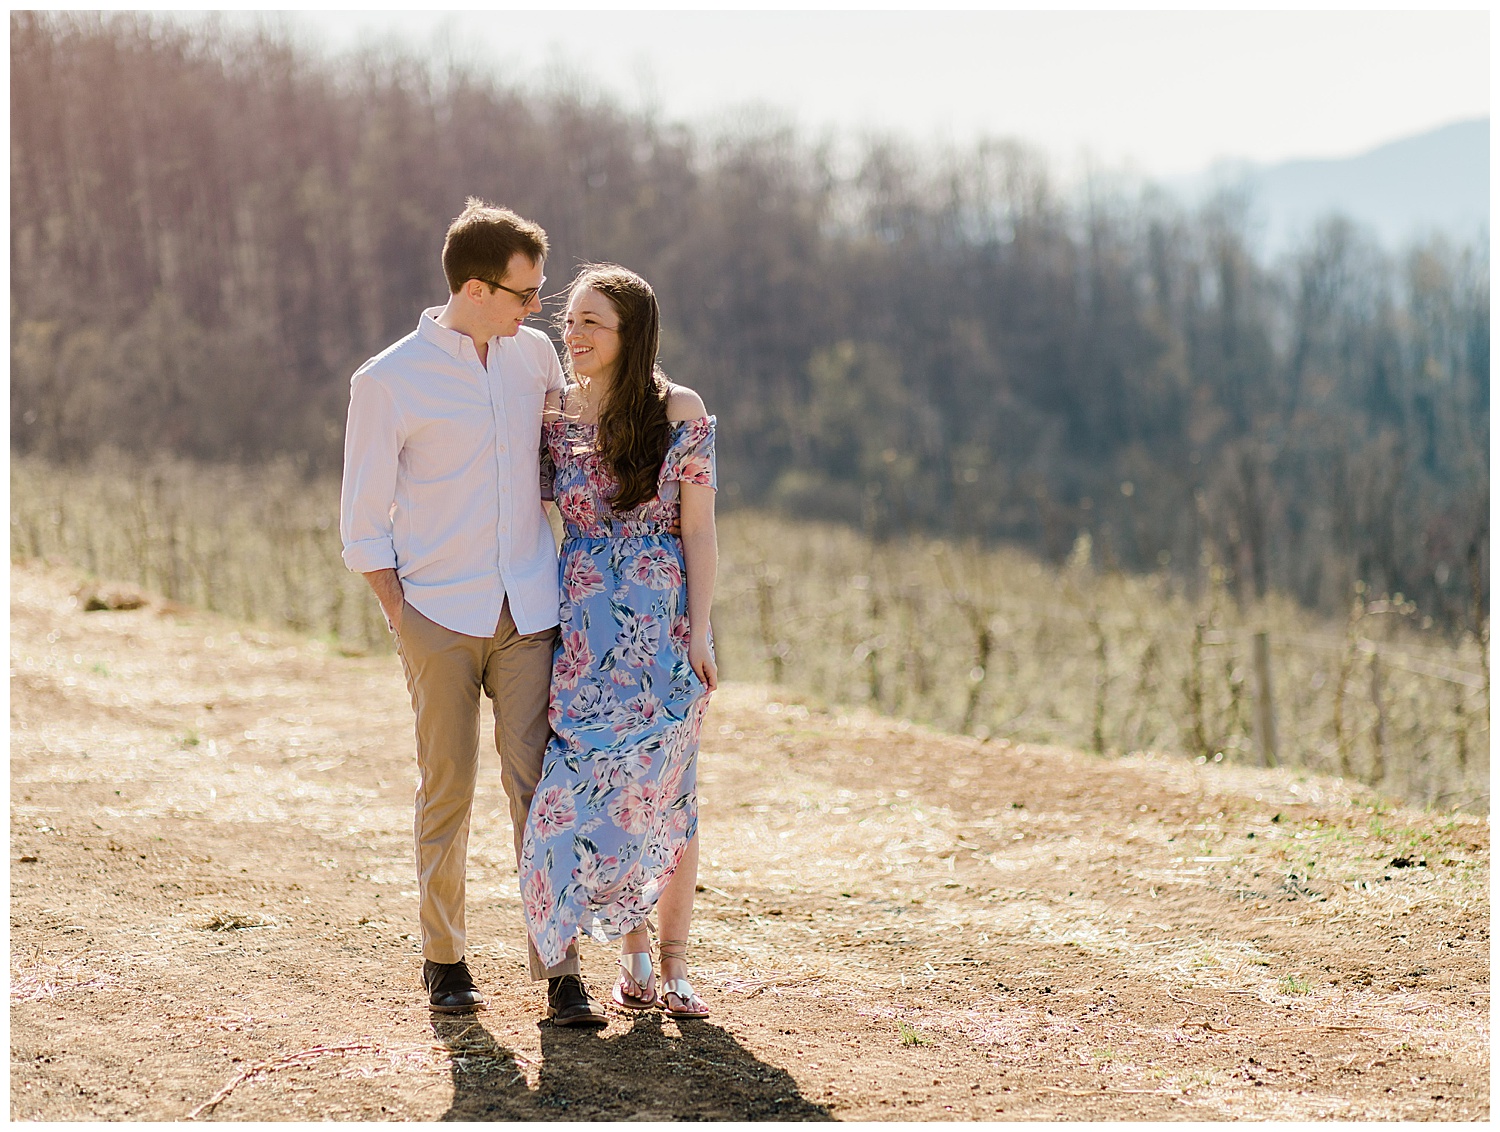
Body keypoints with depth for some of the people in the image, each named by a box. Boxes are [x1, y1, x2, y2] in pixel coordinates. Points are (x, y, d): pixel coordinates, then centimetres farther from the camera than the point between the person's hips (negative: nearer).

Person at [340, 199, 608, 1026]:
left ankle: (560, 970, -2)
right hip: (440, 617, -3)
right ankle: (443, 958, 18)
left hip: (528, 614, 3)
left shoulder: (534, 354, 7)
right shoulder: (388, 383, -6)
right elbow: (363, 523, -2)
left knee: (538, 786, -3)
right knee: (446, 790, 3)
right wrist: (402, 622, -9)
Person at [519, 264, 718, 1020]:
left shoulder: (680, 413, -4)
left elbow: (697, 531, -4)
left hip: (664, 622, -2)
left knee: (663, 783, 0)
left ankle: (672, 960, 9)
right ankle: (633, 953, 13)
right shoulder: (553, 416, 4)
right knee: (594, 780, 1)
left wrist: (698, 631, -9)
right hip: (585, 627, 2)